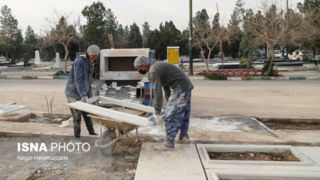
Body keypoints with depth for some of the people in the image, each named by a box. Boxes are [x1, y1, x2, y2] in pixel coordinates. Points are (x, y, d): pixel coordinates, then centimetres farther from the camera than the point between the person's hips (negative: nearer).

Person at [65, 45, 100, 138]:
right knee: (77, 117, -3)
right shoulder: (79, 62, -17)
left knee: (87, 114, 12)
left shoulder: (90, 65, 11)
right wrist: (83, 95, -35)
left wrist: (90, 97, 9)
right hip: (73, 94, -8)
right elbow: (78, 80, -27)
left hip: (82, 95, 8)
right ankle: (77, 136, 10)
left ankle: (92, 133, 25)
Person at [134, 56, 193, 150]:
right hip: (187, 86, 10)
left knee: (170, 115, -6)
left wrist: (157, 112, -19)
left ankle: (169, 144, 1)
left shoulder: (153, 71, -13)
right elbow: (166, 87, 25)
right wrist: (170, 103, 30)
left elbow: (157, 92, -20)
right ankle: (184, 137, 38)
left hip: (180, 88, -10)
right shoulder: (158, 67, 18)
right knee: (183, 112, 22)